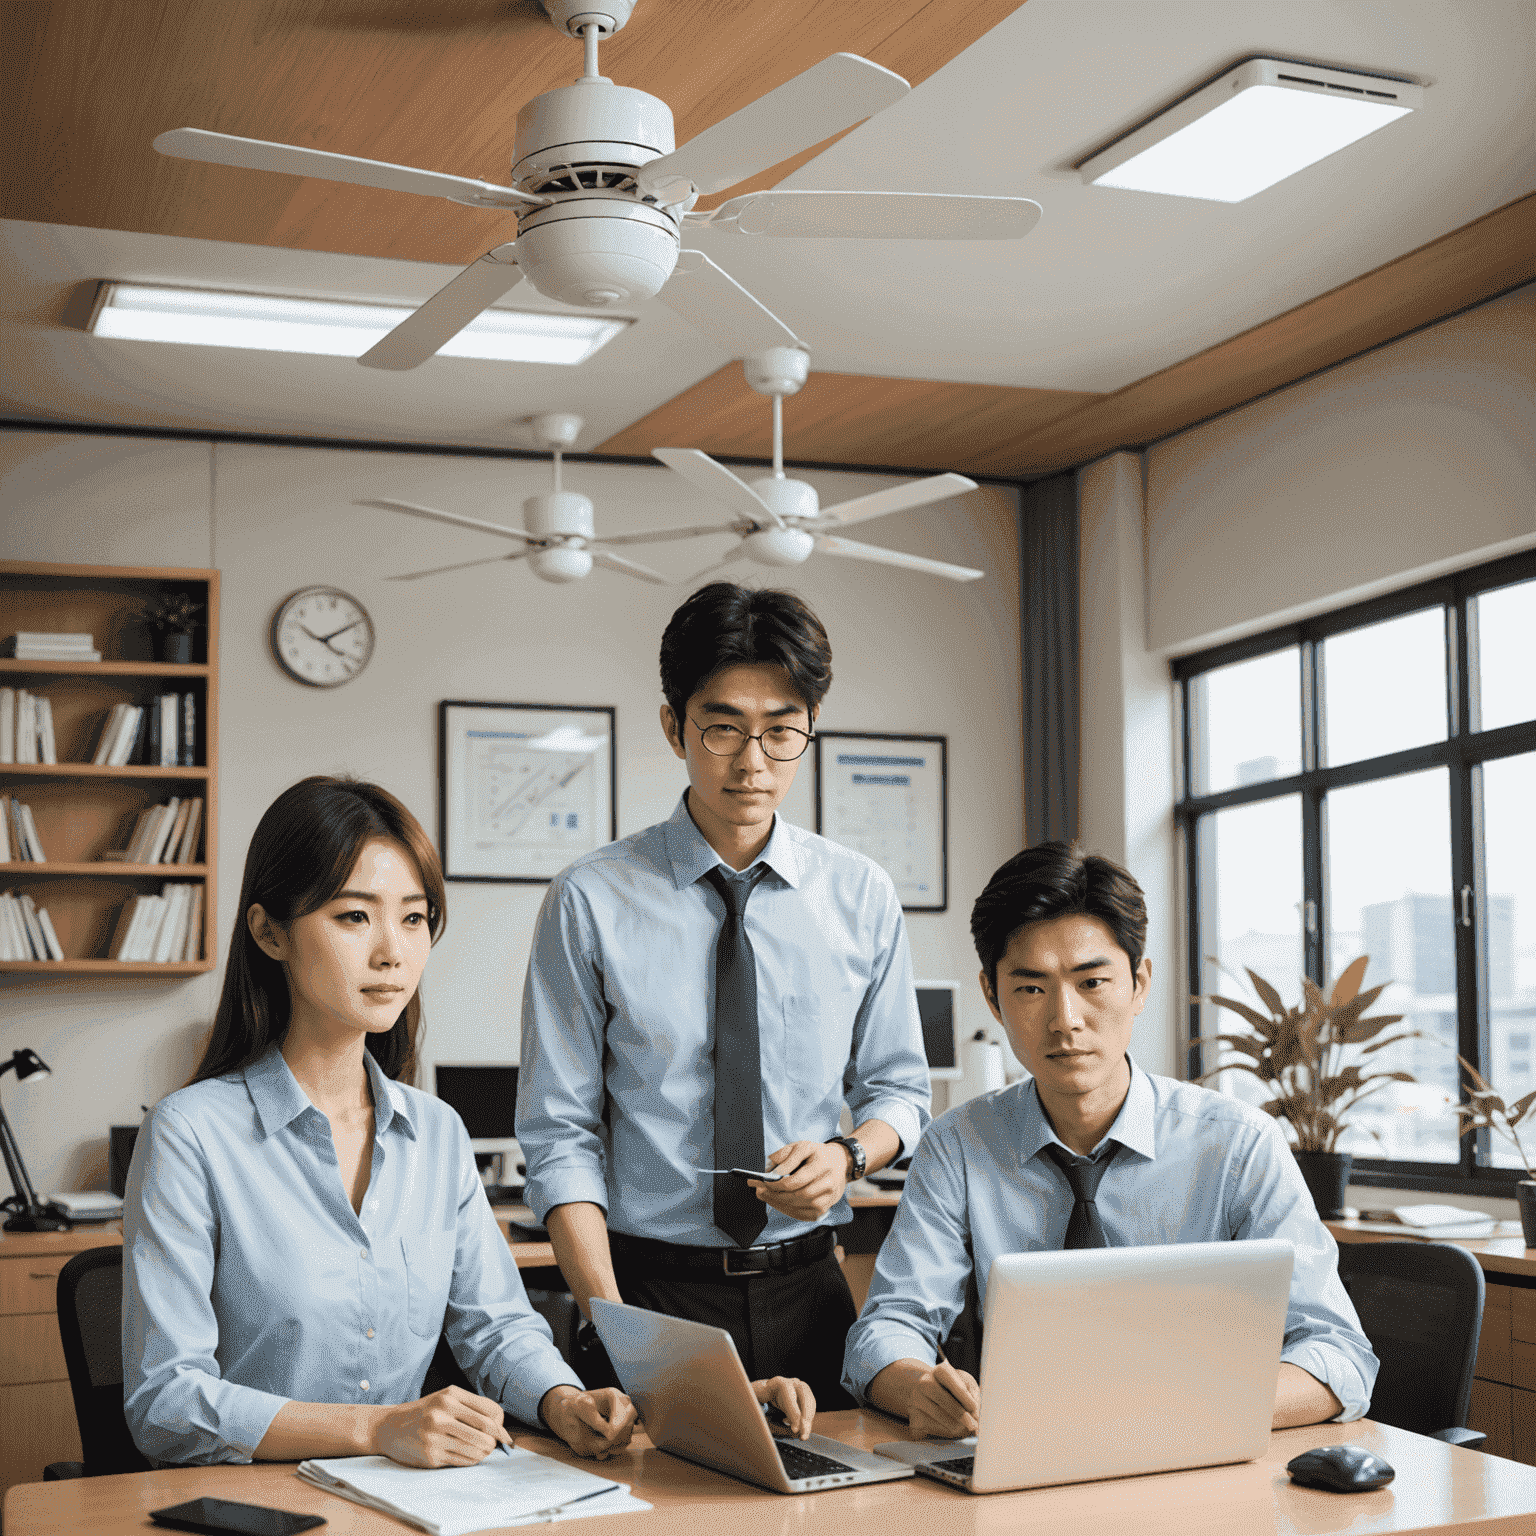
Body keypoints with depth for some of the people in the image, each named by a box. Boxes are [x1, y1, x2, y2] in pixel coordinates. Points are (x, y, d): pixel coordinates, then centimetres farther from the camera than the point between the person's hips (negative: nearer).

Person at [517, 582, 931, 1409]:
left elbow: (898, 1088, 13)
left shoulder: (862, 896, 5)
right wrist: (609, 1319, -17)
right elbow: (560, 1132, -5)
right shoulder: (590, 902, -4)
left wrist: (849, 1153, -10)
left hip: (807, 1288, 3)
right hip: (651, 1286, -2)